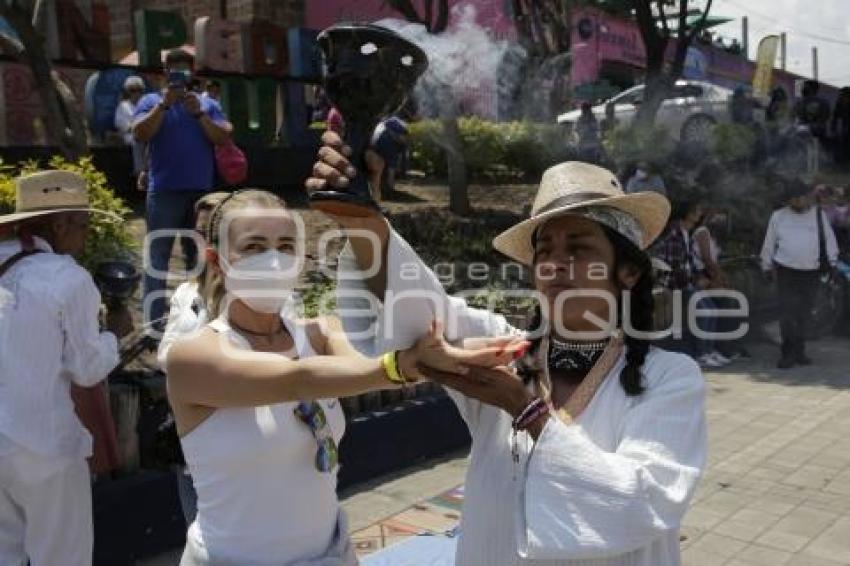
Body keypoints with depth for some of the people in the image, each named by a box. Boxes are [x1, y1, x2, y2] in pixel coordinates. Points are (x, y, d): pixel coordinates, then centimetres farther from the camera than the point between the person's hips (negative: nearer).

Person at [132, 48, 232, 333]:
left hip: (201, 193, 3)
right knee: (158, 258, -4)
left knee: (200, 257, 10)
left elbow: (224, 138, -1)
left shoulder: (208, 104, 12)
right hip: (164, 193, -3)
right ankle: (153, 324, -4)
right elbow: (140, 134, -9)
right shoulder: (152, 101, 7)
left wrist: (199, 114, -12)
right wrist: (165, 104, -13)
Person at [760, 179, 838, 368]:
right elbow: (769, 243, 9)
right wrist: (767, 266, 10)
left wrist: (832, 261, 6)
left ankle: (799, 352, 19)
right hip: (786, 271, -2)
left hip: (811, 273, 2)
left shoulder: (819, 214, 8)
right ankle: (789, 353, -4)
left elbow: (829, 239, 11)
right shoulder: (778, 216, 4)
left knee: (804, 313, 9)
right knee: (788, 312, -8)